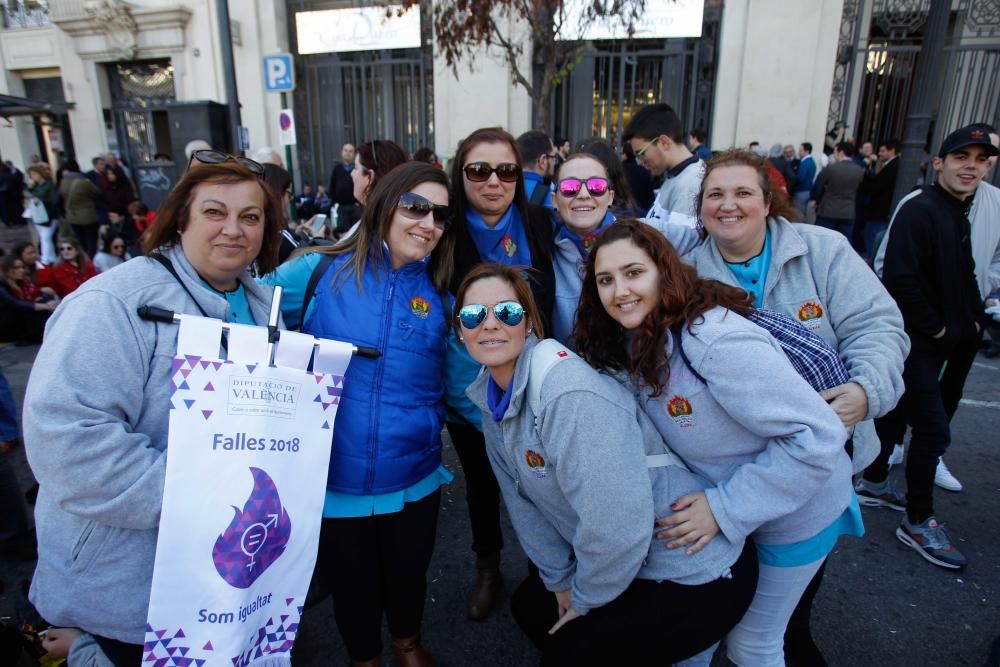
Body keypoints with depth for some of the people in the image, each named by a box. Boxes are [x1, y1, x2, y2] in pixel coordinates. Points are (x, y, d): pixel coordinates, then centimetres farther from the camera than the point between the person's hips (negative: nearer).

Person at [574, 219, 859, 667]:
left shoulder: (717, 341, -35)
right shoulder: (634, 343, -9)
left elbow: (817, 435, -32)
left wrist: (725, 508, -28)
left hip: (795, 510, -6)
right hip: (714, 497, 6)